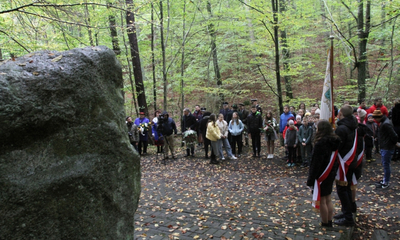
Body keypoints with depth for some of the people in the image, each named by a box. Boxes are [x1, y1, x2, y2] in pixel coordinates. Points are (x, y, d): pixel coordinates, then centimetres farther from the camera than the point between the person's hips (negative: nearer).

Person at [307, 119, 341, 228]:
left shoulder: (320, 143, -21)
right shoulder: (334, 142, 4)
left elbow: (315, 163, -21)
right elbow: (334, 159, 12)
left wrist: (310, 179, -15)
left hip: (321, 176, -8)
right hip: (331, 174, 9)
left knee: (322, 201, 3)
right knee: (328, 199, 17)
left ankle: (325, 224, 12)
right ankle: (329, 222, 26)